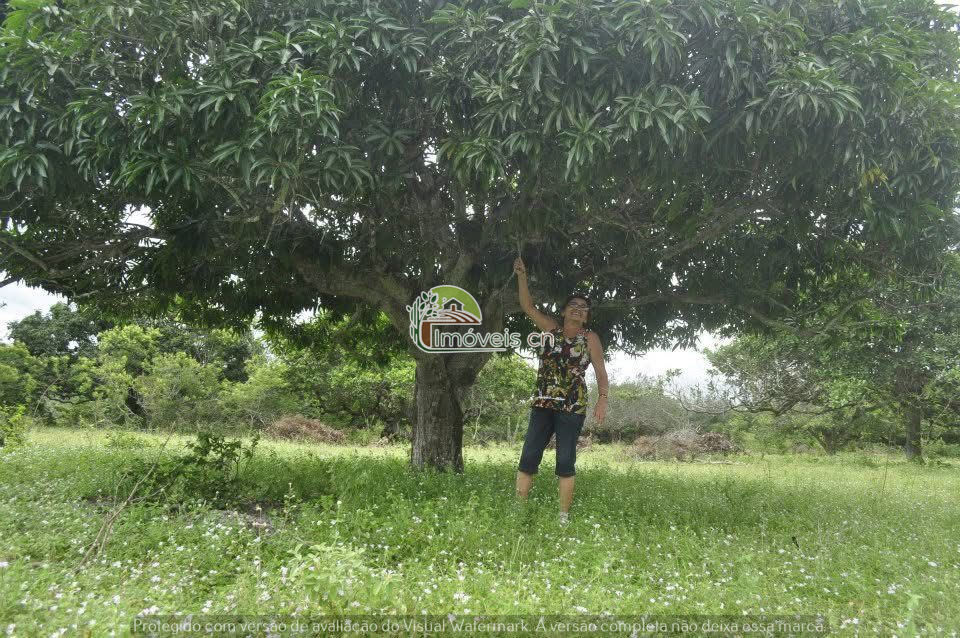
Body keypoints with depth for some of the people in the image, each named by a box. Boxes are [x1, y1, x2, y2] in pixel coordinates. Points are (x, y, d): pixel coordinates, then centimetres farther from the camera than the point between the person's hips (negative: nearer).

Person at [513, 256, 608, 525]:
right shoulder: (551, 329, 11)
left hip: (572, 407, -3)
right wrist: (522, 276, -4)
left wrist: (602, 399, -11)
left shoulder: (590, 338, 4)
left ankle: (564, 517, 4)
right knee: (528, 457, -3)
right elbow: (528, 306, 6)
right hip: (542, 404, 3)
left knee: (565, 462, -3)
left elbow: (601, 371, 2)